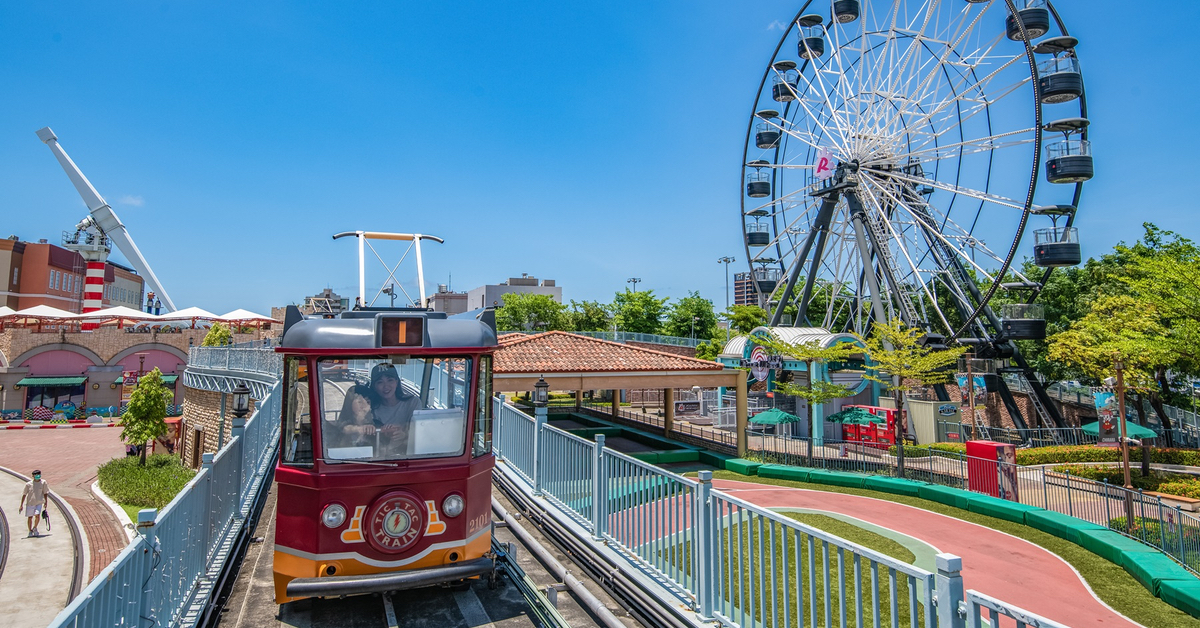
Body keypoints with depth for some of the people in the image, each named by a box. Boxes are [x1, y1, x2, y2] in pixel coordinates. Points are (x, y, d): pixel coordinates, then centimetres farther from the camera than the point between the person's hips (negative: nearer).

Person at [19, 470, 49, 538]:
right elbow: (24, 494, 4)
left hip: (39, 502, 0)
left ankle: (35, 528, 12)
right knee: (30, 517, 6)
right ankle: (30, 531, 25)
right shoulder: (28, 484, -3)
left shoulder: (43, 482, -1)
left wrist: (46, 502, 1)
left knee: (37, 515, -14)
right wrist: (21, 505, 3)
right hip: (30, 503, 0)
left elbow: (45, 493, 5)